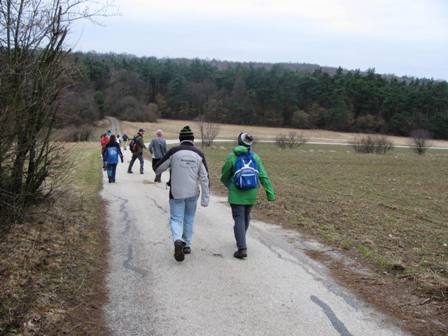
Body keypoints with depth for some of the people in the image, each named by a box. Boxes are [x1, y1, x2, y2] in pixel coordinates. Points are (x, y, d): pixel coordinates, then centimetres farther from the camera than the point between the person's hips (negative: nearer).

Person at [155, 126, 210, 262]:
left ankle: (178, 240, -22)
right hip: (192, 194, 2)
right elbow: (204, 178, -4)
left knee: (176, 219, 4)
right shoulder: (199, 154, -2)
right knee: (189, 219, 19)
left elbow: (157, 169, -3)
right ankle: (187, 245, 26)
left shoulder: (174, 151, -9)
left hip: (176, 193, -2)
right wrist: (205, 198, 0)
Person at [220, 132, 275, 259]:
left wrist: (228, 185, 23)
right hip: (251, 194, 4)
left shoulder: (232, 157, -10)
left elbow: (224, 176, 1)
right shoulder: (254, 156, -2)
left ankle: (242, 248, -13)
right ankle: (241, 239, 42)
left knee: (239, 219, -3)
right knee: (246, 216, 23)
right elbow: (263, 176, -6)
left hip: (236, 195, -4)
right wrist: (270, 193, -4)